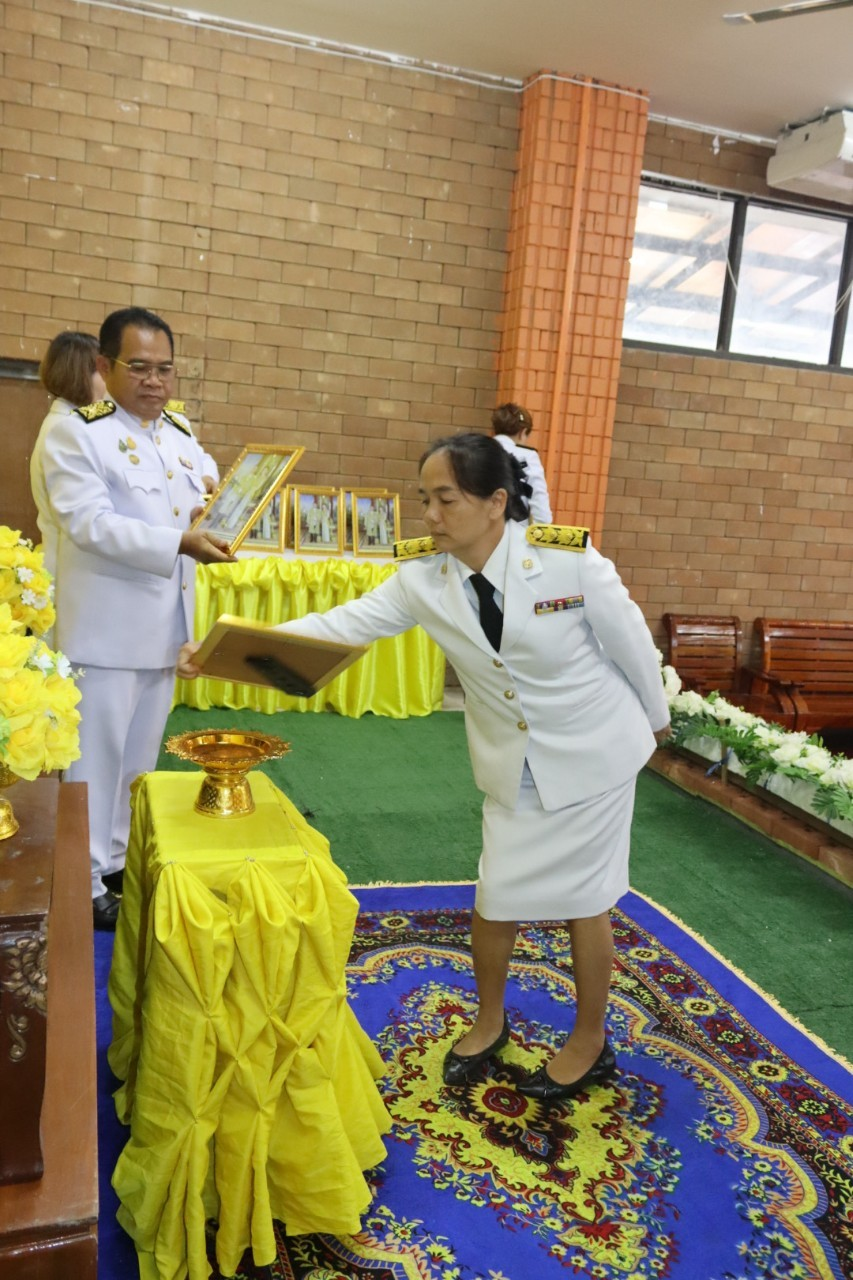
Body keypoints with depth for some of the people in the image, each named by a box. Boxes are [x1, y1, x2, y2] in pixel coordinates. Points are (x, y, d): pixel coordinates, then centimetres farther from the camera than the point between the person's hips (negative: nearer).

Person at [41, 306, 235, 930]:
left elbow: (208, 504, 16)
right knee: (96, 756, 2)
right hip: (107, 625, -6)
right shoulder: (76, 431, -9)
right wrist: (181, 543, -30)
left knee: (140, 754, 16)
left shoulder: (182, 434, 12)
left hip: (165, 623, 7)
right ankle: (85, 884, 16)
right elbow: (90, 522, -20)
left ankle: (119, 860, 31)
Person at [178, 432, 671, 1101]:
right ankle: (489, 1022, 39)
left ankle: (590, 1044, 33)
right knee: (496, 895, 11)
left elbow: (631, 640, -12)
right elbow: (345, 623, -17)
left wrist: (656, 718, 4)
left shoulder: (570, 558, -26)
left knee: (583, 899, 8)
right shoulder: (424, 576, -14)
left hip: (593, 753, -3)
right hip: (513, 763, 4)